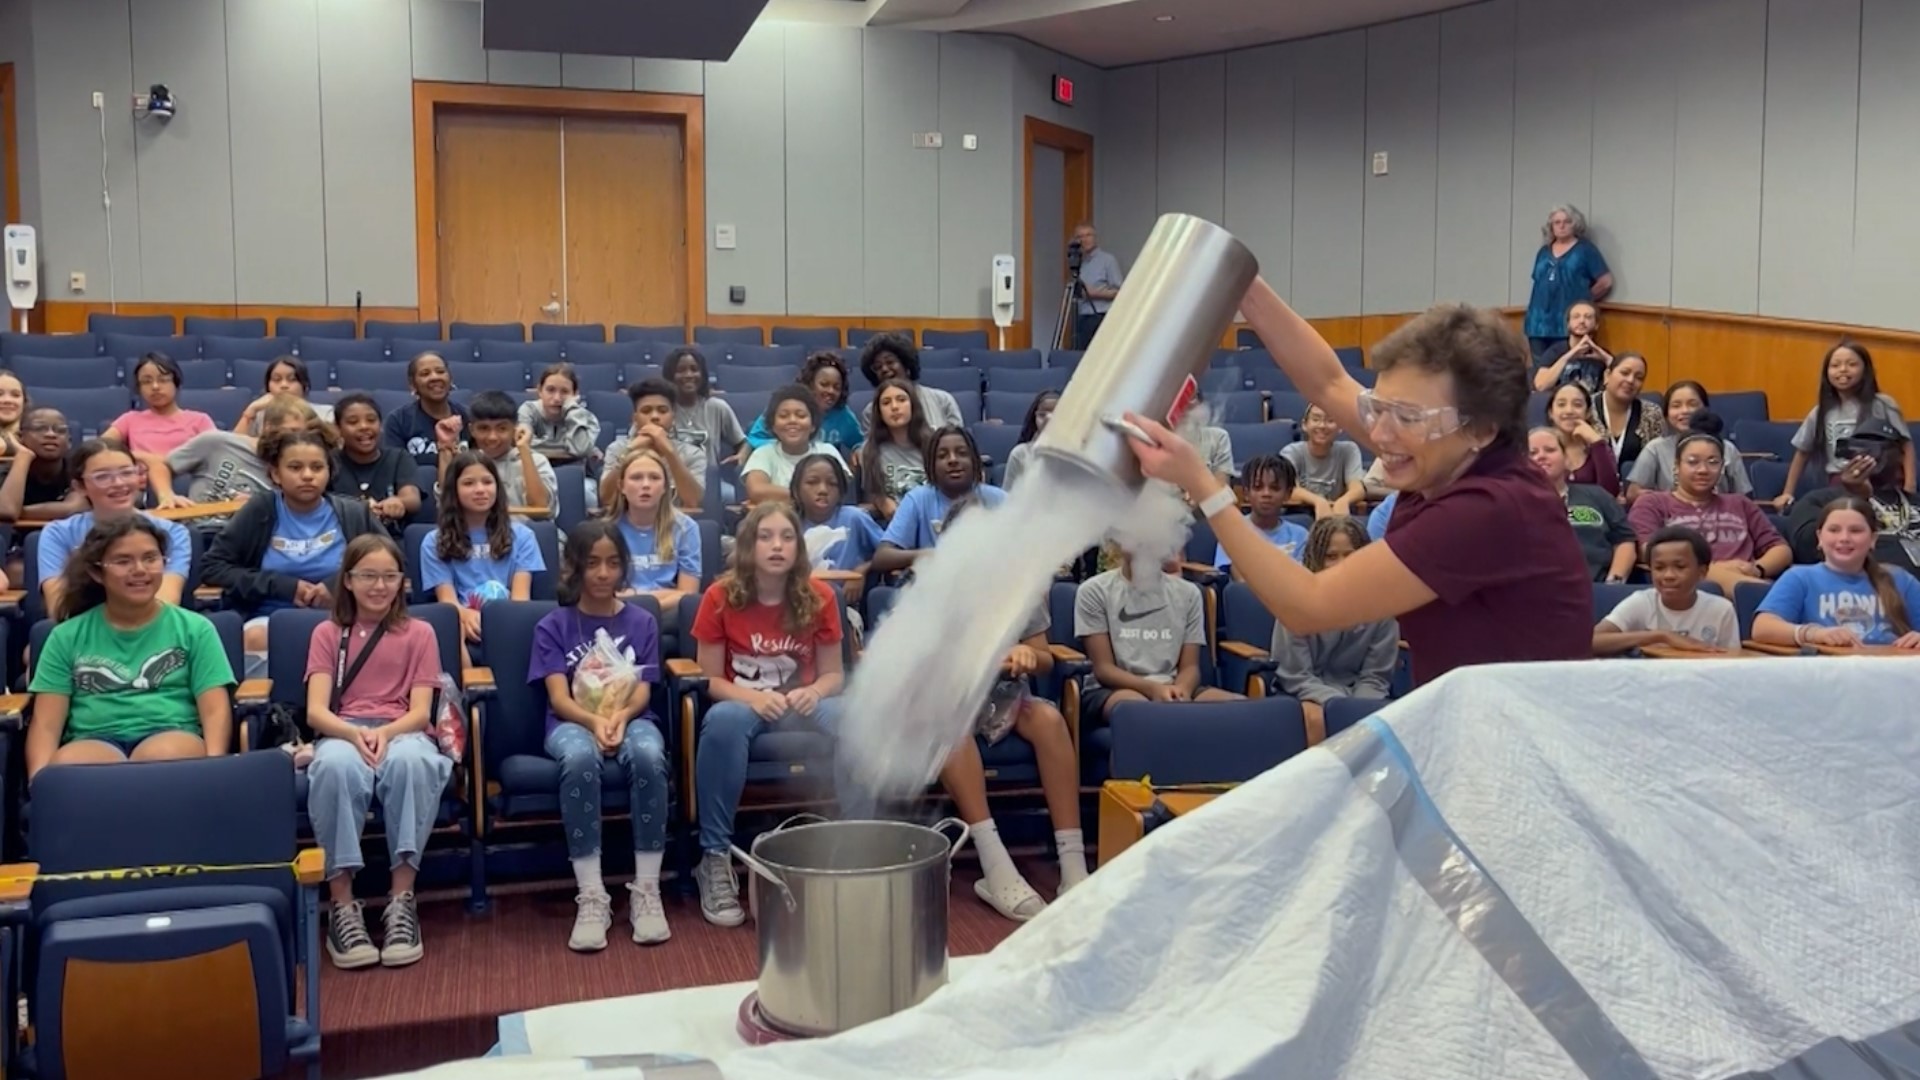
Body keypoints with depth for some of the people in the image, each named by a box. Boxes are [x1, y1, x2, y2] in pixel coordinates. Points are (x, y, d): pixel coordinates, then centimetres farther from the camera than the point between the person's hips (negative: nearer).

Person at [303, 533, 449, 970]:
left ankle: (402, 900, -36)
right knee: (335, 765, -40)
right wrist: (356, 733, -20)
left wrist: (386, 732, -19)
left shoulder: (419, 633, 15)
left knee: (410, 760, -40)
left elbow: (420, 711, 4)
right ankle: (343, 905, -34)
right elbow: (316, 711, 2)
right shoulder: (327, 633, 15)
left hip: (402, 733, 0)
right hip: (342, 734, 0)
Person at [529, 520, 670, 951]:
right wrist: (595, 721, -23)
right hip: (573, 723, -1)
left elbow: (642, 690, 3)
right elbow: (558, 697, -3)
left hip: (631, 718, 1)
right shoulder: (553, 625, 8)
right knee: (580, 758, -39)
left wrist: (620, 717, -21)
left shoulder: (641, 622, 11)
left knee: (648, 755, -37)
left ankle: (646, 891, -28)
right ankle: (592, 897, -34)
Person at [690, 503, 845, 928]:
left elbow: (833, 674, 3)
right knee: (722, 721, -39)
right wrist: (754, 697, -23)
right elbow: (710, 679, -4)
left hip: (801, 704, 2)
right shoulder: (721, 596, -9)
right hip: (741, 702, -1)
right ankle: (716, 860, -29)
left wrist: (814, 692, -20)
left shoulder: (818, 596, -4)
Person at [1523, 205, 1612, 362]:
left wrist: (1583, 299, 5)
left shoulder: (1585, 249, 2)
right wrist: (1531, 311, 13)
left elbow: (1606, 281, 0)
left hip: (1568, 323, -5)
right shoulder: (1544, 251, 18)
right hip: (1539, 322, 5)